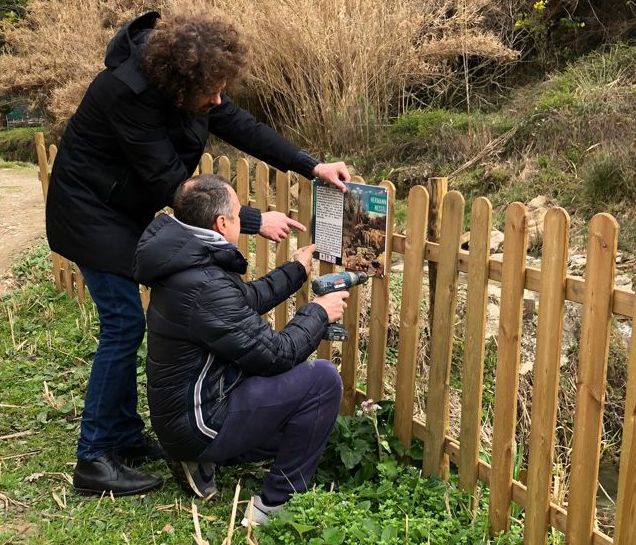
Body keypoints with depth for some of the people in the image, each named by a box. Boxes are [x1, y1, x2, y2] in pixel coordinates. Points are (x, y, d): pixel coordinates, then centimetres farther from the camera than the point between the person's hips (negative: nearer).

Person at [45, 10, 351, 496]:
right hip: (91, 213, -8)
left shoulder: (189, 79, -8)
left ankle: (126, 437, 21)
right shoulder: (128, 92, -32)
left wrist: (311, 167, -10)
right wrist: (253, 222, -25)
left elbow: (240, 126, -2)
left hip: (128, 210, 8)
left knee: (127, 322, 10)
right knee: (125, 324, -11)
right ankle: (94, 460, -2)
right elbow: (170, 184, -30)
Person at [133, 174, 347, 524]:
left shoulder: (187, 259, 3)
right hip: (198, 424, -10)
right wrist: (319, 312, -7)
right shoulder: (203, 286, -28)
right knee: (323, 379, -15)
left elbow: (247, 299, 18)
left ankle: (205, 460, 14)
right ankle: (278, 503, -3)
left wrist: (297, 270, 23)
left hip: (179, 410, 10)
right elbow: (274, 354, -22)